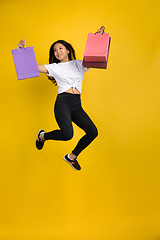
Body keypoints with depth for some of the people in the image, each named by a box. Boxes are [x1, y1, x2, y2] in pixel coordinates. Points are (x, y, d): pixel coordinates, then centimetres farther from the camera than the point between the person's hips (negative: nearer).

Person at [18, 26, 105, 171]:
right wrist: (22, 50, -9)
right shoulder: (54, 67, 10)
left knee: (93, 132, -10)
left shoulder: (79, 64, 18)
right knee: (68, 134, -27)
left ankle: (72, 156, 13)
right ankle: (43, 135, 7)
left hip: (77, 105, 4)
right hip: (63, 103, -4)